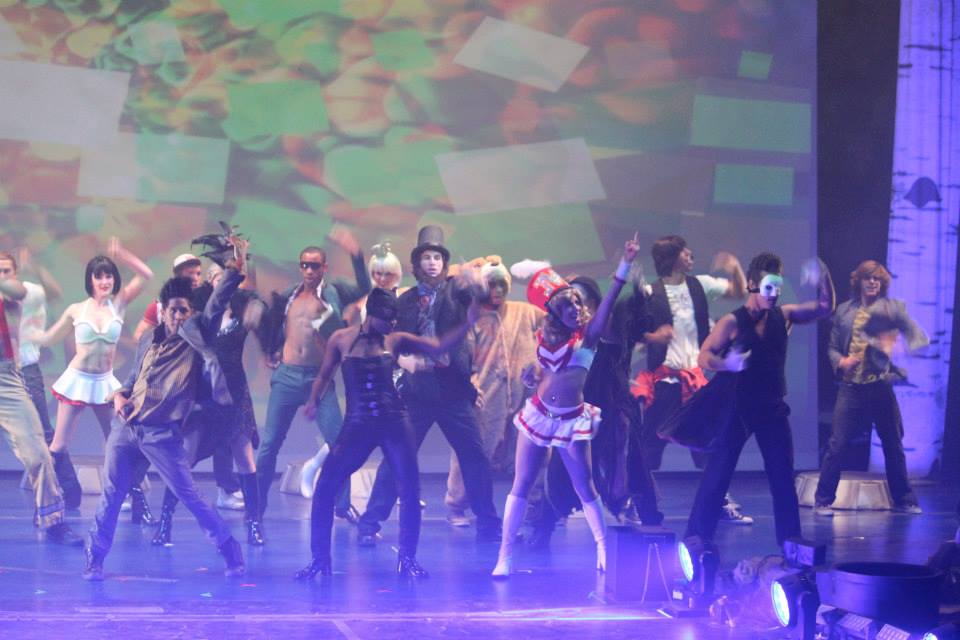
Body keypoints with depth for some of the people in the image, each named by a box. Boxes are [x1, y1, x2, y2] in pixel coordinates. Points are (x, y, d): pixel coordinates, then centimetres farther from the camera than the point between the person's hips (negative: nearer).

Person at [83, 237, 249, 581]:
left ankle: (230, 550, 8)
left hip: (163, 434, -4)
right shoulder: (148, 340, 13)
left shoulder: (197, 338, 0)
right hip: (126, 428, 4)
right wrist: (120, 396, 6)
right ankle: (94, 559, 16)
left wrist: (236, 268, -22)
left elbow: (218, 303, -12)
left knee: (190, 497, -3)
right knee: (110, 495, 4)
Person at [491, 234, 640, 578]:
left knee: (585, 487, 1)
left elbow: (608, 301, -18)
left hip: (572, 419, -3)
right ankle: (505, 555, 5)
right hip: (538, 414, 3)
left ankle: (603, 549, 14)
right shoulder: (546, 337, 5)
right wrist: (530, 376, -7)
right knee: (521, 485, 2)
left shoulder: (588, 335, -4)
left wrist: (625, 265, -29)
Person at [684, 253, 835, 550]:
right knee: (717, 475, -4)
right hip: (737, 407, -5)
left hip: (772, 407, 5)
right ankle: (696, 537, 0)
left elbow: (825, 308, 1)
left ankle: (790, 539, 14)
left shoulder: (784, 316, 4)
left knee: (783, 477, 7)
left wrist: (824, 278, -17)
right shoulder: (733, 322, -10)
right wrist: (726, 364, -34)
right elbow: (704, 356, -13)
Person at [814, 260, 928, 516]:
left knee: (893, 445, 11)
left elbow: (920, 338, -5)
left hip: (881, 387, 0)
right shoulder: (844, 311, 7)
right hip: (851, 388, 0)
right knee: (837, 445, -7)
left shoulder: (892, 307, 1)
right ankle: (823, 501, 2)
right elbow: (833, 346, 12)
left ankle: (903, 500, 26)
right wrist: (840, 361, -10)